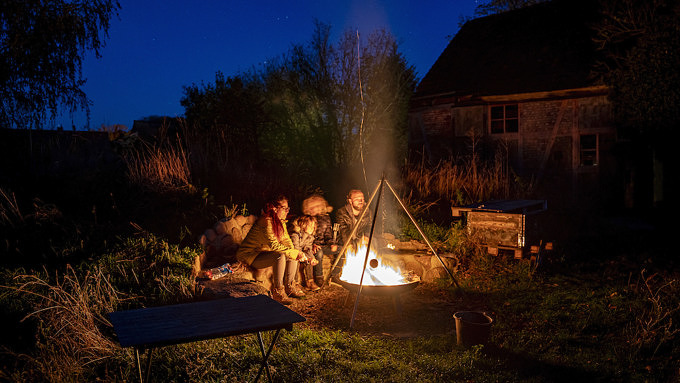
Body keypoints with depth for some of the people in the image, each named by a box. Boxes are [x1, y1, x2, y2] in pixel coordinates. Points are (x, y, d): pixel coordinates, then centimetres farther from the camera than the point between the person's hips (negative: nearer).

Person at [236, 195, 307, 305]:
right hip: (250, 256, -9)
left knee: (293, 256, -5)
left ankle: (289, 286, 4)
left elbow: (286, 240, 8)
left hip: (265, 252, 9)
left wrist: (295, 252, -12)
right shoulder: (266, 221, -26)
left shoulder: (281, 221, 3)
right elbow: (274, 245, -33)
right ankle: (278, 291, -22)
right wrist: (295, 253, -31)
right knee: (280, 256, -31)